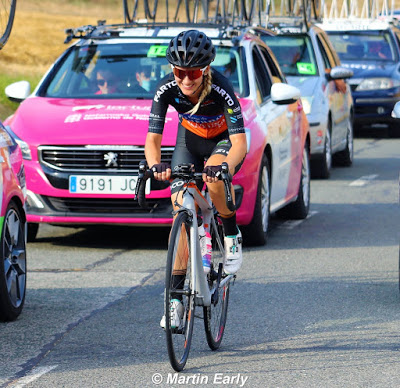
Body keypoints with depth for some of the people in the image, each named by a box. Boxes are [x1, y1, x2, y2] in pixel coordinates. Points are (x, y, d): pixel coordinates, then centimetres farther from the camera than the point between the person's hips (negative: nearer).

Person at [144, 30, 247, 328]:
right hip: (190, 140, 3)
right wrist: (156, 165, -47)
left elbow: (240, 143, -39)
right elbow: (152, 139, -25)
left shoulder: (221, 90, -35)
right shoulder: (167, 90, -27)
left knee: (214, 177, -37)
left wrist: (227, 165, -59)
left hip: (225, 140, -3)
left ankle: (232, 236, -9)